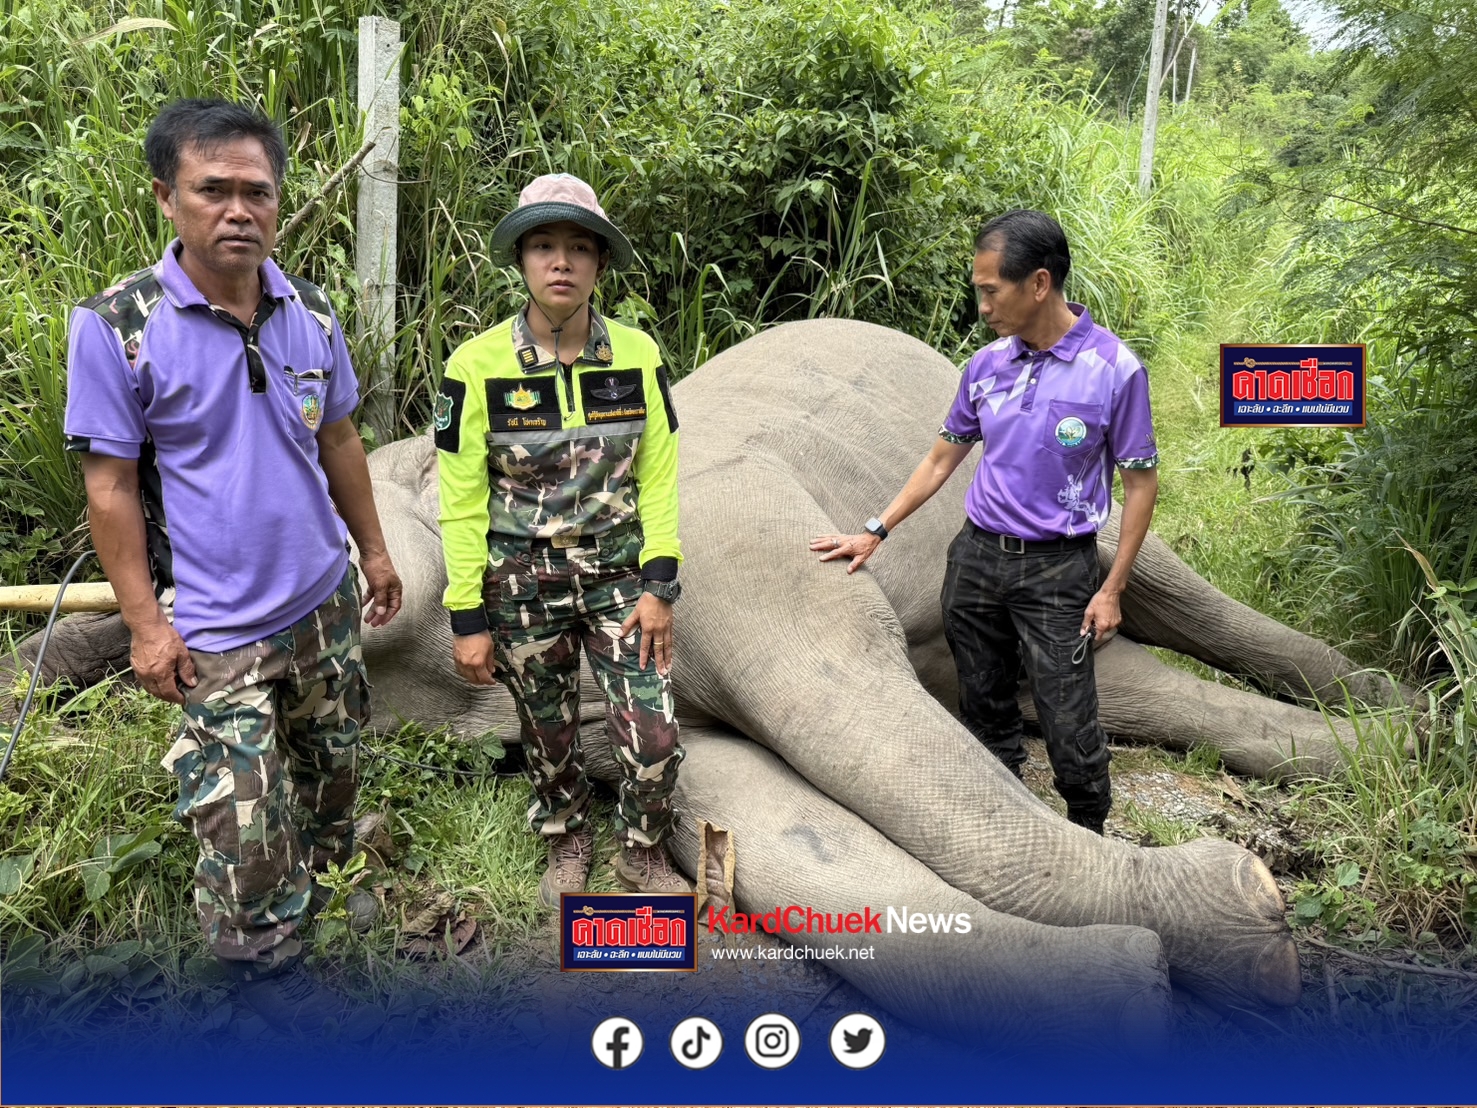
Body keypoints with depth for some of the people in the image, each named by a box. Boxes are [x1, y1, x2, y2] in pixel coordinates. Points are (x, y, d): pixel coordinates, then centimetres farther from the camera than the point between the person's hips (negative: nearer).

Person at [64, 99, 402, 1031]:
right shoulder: (116, 327, -16)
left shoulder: (310, 314, -2)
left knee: (333, 761, 23)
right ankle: (263, 961, 27)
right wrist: (145, 624, -12)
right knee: (242, 814, 3)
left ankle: (326, 882, 50)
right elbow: (110, 488, -12)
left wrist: (374, 550, 15)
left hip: (323, 596, 5)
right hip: (218, 628, -5)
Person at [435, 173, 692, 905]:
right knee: (547, 735, 16)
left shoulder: (637, 356, -7)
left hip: (618, 574, 1)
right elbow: (461, 500, -9)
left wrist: (658, 586, -8)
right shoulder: (478, 366, -13)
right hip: (521, 582, -1)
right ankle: (567, 843, 44)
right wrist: (467, 619, -8)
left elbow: (658, 476, -3)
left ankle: (643, 852, 27)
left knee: (653, 735, -2)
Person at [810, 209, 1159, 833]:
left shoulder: (1114, 369, -11)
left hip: (1054, 570, -4)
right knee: (984, 708, 14)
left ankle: (1090, 839, 21)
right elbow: (942, 459, 12)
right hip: (975, 558, 5)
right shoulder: (986, 366, 3)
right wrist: (875, 533, 9)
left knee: (1067, 721, -2)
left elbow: (1140, 482, -6)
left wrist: (1112, 589, -9)